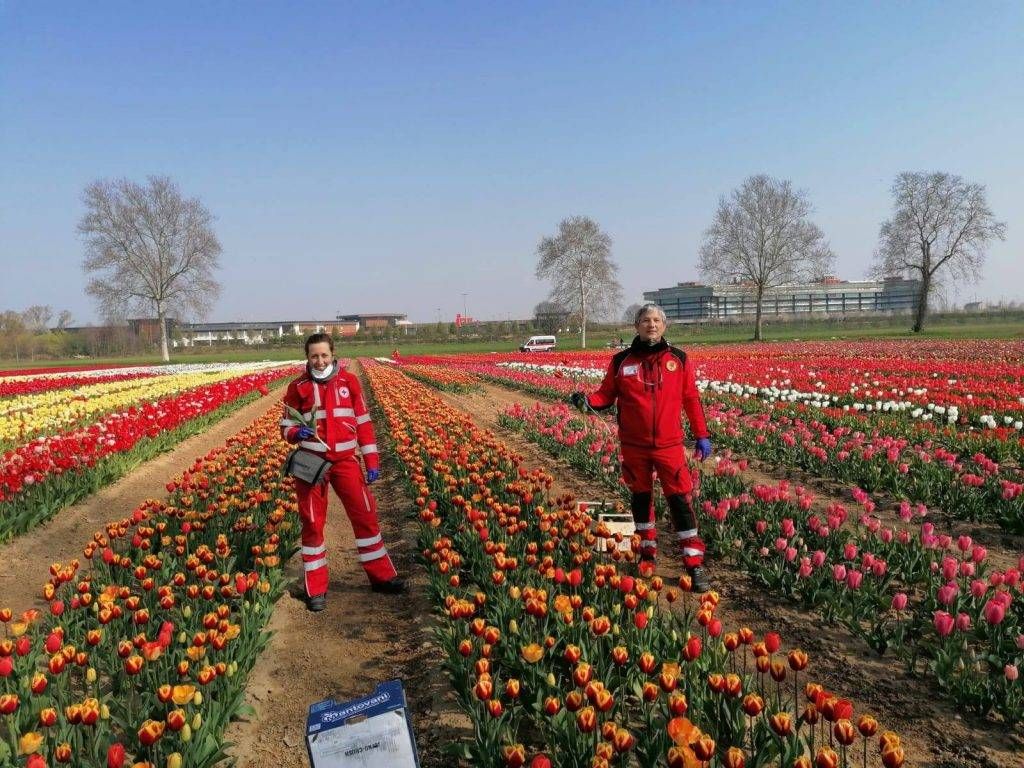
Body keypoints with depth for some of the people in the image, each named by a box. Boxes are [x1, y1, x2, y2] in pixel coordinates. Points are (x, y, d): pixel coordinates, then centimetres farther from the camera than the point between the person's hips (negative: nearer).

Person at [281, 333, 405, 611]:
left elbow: (363, 423, 7)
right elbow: (286, 426, 7)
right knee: (313, 523, 4)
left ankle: (382, 576, 20)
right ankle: (316, 589, 17)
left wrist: (372, 460, 4)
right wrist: (296, 433, -17)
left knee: (365, 515, 4)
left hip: (345, 460, 1)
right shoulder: (298, 387, 0)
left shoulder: (349, 381, 4)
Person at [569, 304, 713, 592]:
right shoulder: (621, 361, 0)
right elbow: (607, 395, 4)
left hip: (669, 446, -1)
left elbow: (691, 400, 6)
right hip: (634, 447, 1)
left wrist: (702, 435, 6)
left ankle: (694, 564, 4)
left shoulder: (679, 359, 1)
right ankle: (648, 552, 32)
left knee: (680, 501, -4)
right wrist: (588, 401, -16)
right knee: (640, 498, 14)